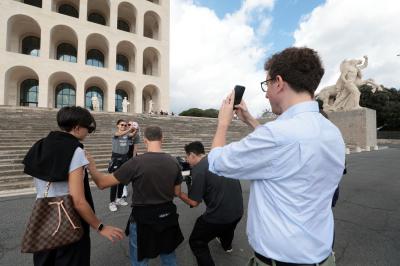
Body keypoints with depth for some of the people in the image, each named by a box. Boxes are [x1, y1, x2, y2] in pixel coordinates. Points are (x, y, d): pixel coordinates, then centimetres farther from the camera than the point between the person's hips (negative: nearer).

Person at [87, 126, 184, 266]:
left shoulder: (136, 162, -22)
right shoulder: (173, 162, -9)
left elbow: (102, 183, -13)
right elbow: (177, 193, 3)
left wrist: (92, 167, 2)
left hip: (143, 218, -3)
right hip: (168, 216, 4)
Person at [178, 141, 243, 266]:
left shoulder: (198, 169, -17)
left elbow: (194, 202, -15)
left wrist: (179, 193, 1)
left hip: (219, 215, -8)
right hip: (238, 210, 8)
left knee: (196, 243, 14)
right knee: (227, 225, 40)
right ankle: (227, 245, 68)